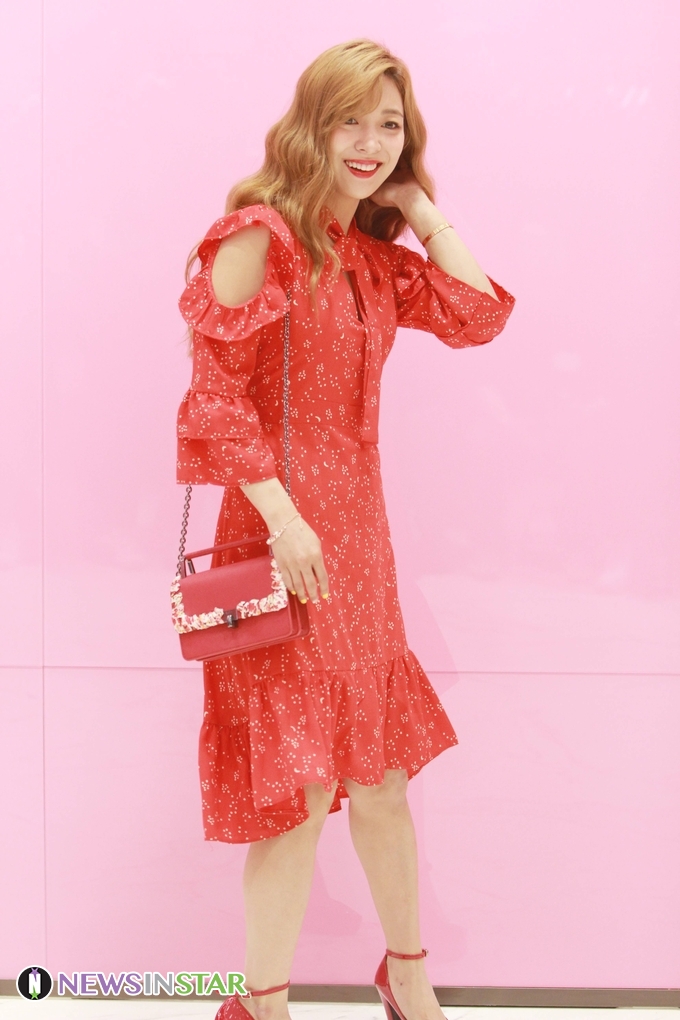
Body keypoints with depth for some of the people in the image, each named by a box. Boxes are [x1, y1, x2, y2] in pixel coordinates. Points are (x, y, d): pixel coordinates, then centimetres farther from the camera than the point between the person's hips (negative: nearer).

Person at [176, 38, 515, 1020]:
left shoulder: (378, 257, 13)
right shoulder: (260, 235, -9)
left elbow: (477, 317, 3)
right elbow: (214, 394, -14)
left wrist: (423, 209, 6)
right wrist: (281, 515, -19)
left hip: (359, 532, 7)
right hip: (286, 532, -7)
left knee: (384, 774, 15)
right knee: (298, 786, -2)